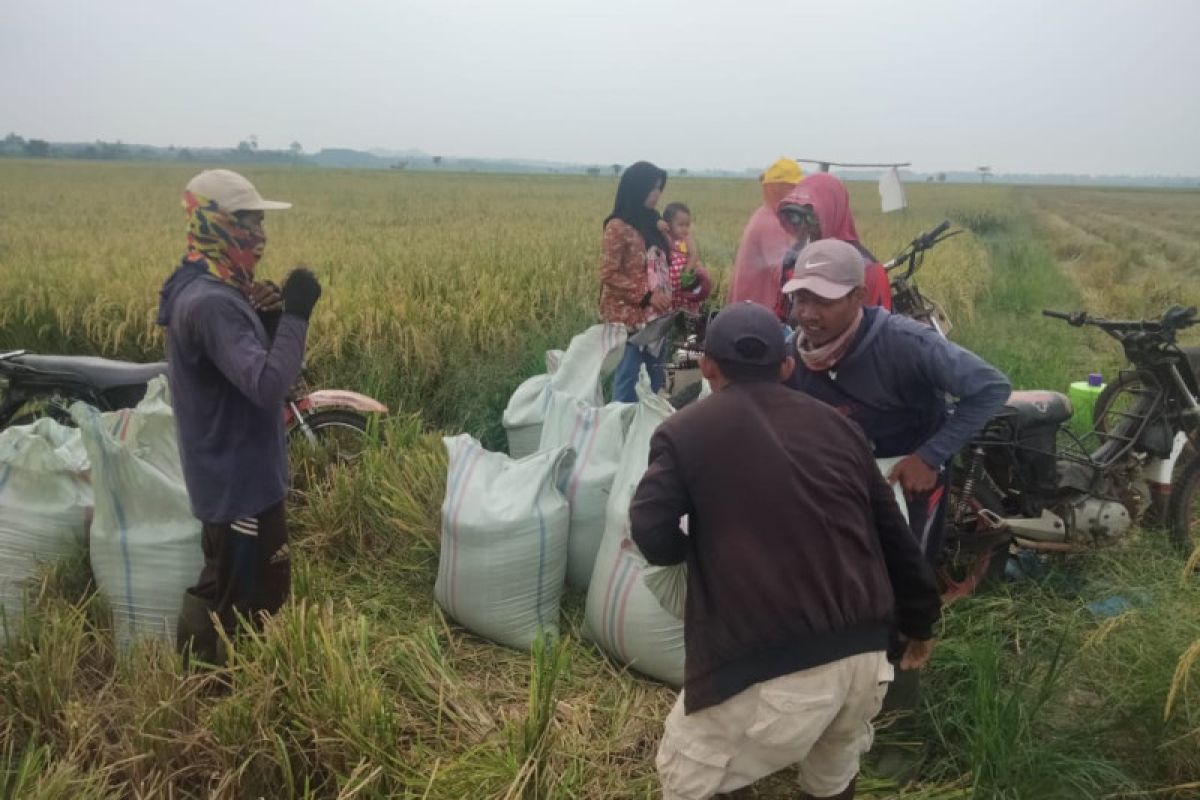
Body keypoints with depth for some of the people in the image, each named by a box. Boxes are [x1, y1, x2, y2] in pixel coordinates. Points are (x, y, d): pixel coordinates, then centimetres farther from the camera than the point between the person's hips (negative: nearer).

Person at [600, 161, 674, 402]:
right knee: (627, 382, -5)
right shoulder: (618, 227, -9)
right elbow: (609, 274, -13)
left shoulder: (651, 224, 13)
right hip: (630, 317, -8)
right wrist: (646, 296, -17)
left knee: (656, 382, 11)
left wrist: (666, 298, 5)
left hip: (656, 317, 8)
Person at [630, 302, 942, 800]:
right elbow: (892, 532, 19)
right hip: (863, 654, 6)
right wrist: (920, 622, 30)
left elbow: (653, 538, -6)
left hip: (765, 666, -5)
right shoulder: (835, 425, 15)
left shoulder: (684, 432, 2)